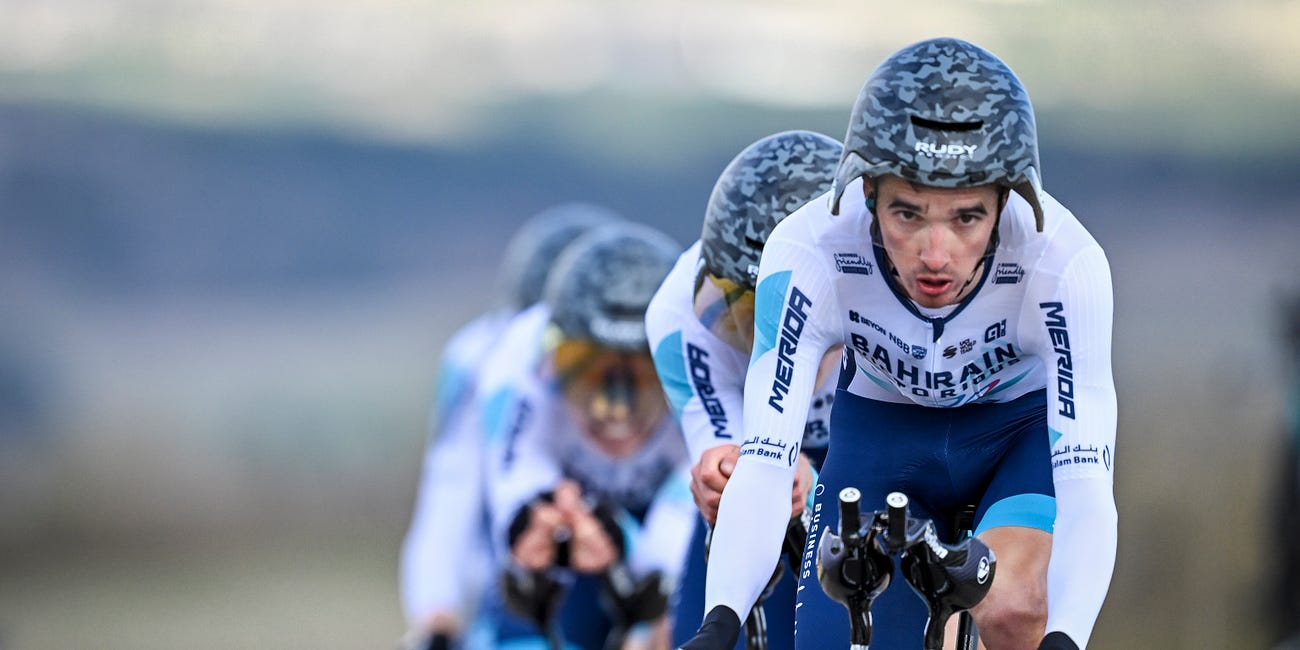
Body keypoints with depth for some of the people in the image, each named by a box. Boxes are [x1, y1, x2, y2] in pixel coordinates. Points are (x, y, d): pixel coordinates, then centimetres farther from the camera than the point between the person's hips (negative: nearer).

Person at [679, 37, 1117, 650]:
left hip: (1025, 423, -2)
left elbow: (1086, 490, -40)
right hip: (883, 431, 2)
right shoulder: (806, 255, -34)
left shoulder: (1063, 264, -36)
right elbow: (764, 468, -36)